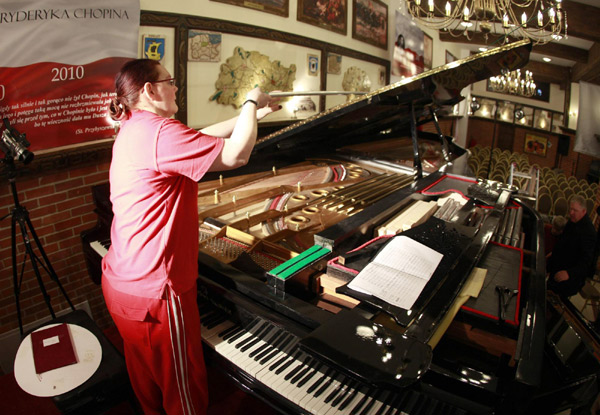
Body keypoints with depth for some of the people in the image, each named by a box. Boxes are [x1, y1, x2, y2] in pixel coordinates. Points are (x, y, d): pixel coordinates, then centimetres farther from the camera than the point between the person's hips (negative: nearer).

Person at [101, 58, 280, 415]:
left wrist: (252, 114, 14)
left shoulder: (132, 129, 9)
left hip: (122, 280, 10)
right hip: (153, 291, -10)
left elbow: (202, 139, 15)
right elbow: (236, 154, -26)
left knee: (148, 378, 29)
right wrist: (252, 102, -9)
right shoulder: (158, 131, -22)